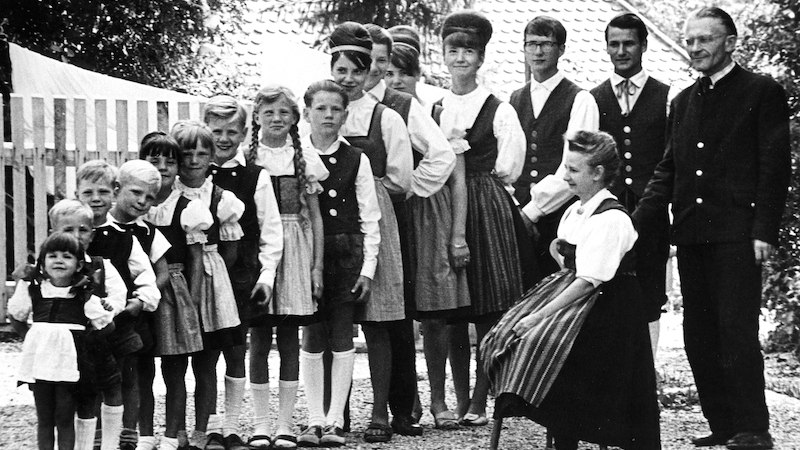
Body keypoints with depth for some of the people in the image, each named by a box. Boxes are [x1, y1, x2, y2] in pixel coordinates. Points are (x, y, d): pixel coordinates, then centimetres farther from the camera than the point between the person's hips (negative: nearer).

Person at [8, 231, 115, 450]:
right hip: (40, 358, 2)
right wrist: (29, 336, 13)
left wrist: (106, 313, -10)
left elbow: (105, 327, 3)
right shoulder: (32, 287, 3)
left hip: (69, 360, -2)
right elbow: (15, 316, 17)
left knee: (65, 418, 1)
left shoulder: (85, 294, -3)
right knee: (44, 418, 9)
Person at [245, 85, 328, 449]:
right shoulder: (246, 159, 3)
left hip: (295, 254, 1)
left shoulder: (305, 159, 6)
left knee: (289, 338, 3)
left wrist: (317, 266, 3)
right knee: (259, 337, 0)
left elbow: (315, 216, 8)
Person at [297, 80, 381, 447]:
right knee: (311, 338, 3)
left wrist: (368, 267, -1)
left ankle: (335, 421, 6)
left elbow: (370, 219, 4)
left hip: (347, 253, 0)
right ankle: (315, 420, 8)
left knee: (342, 337, 1)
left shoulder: (355, 160, 2)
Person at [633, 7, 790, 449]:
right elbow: (668, 169, 18)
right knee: (698, 335, 7)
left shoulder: (762, 93, 0)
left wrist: (764, 230, -13)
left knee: (736, 330, -9)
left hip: (736, 234, -6)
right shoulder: (683, 102, 17)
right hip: (691, 235, 7)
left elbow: (774, 166, -5)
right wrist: (637, 218, 5)